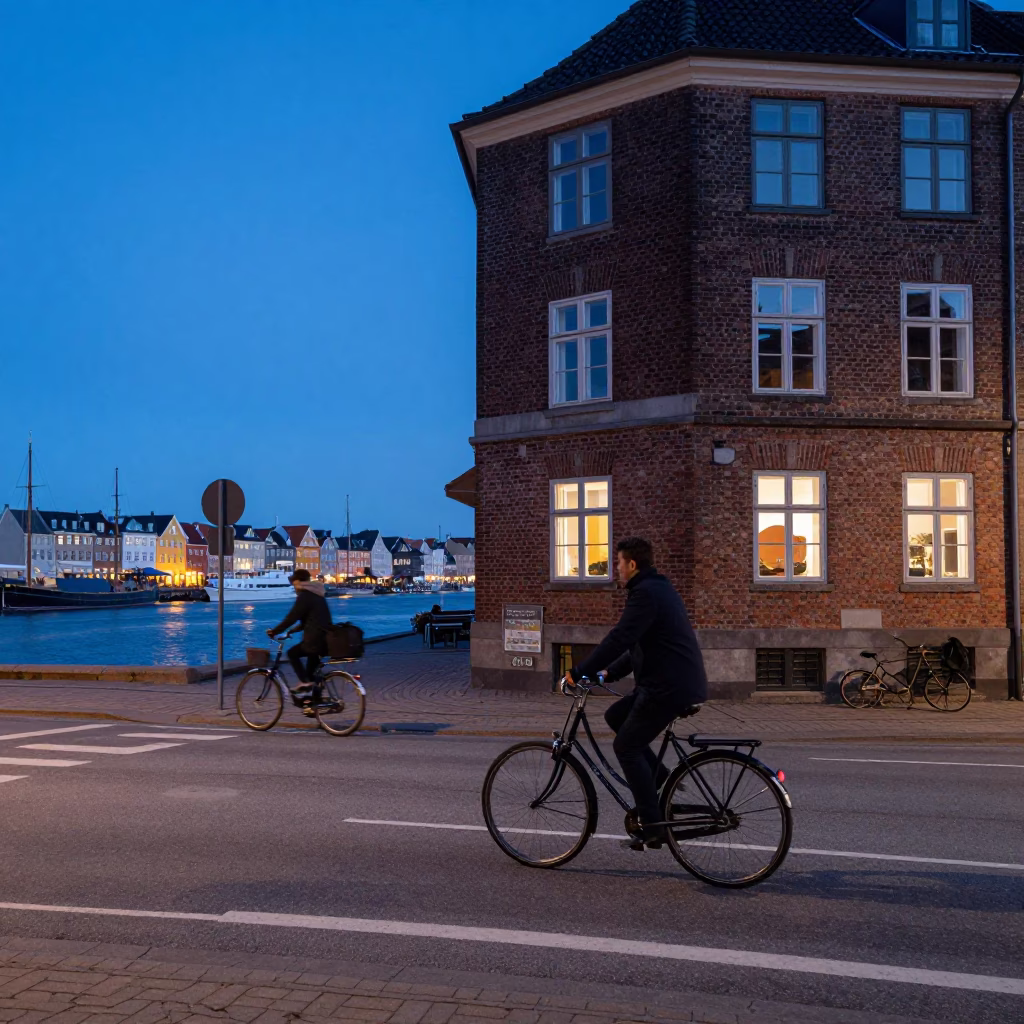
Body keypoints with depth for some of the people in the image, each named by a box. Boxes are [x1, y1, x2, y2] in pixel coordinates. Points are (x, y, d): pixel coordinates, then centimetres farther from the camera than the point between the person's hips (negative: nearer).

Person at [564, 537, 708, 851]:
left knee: (626, 746, -2)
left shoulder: (645, 593, -14)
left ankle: (653, 827, 0)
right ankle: (659, 779, 15)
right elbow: (638, 644, 24)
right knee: (615, 716, 18)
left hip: (670, 687, -10)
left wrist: (580, 672, -18)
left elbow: (620, 638, -23)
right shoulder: (659, 589, 19)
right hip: (679, 681, 10)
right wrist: (610, 672, 18)